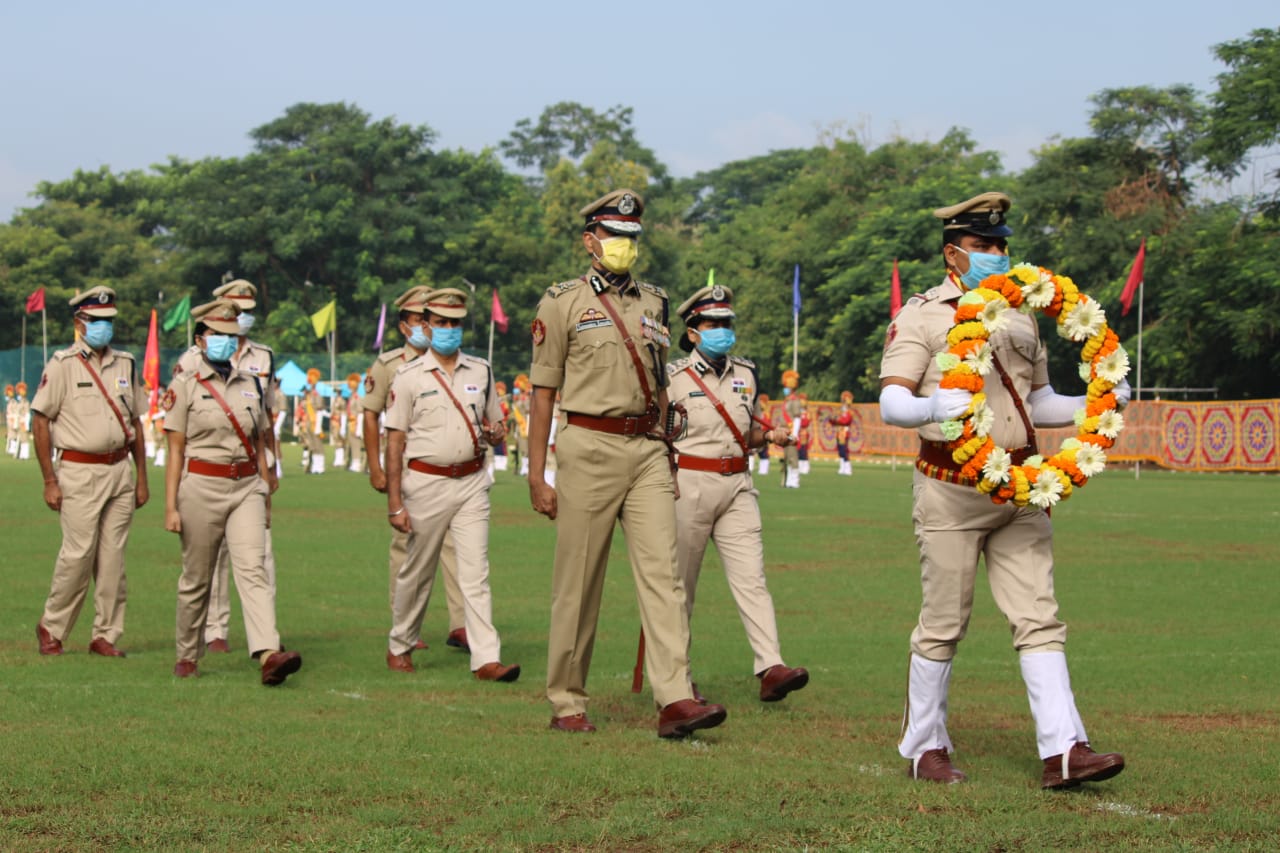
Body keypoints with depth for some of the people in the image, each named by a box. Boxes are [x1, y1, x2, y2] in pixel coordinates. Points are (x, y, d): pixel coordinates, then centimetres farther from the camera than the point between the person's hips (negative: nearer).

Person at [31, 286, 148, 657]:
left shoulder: (125, 364, 13)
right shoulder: (62, 365, -4)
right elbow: (40, 421, -5)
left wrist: (141, 476, 13)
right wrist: (50, 481, -9)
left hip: (120, 470, 5)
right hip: (80, 473, -5)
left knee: (113, 557, 3)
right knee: (78, 554, -9)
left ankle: (105, 635, 10)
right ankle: (51, 628, 9)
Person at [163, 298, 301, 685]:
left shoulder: (251, 384, 11)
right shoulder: (185, 385, 1)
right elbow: (175, 451, -1)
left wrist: (267, 495, 15)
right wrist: (171, 507, -6)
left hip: (247, 486, 2)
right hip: (201, 486, -2)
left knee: (253, 567, -14)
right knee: (197, 577, 7)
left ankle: (269, 654, -29)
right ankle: (187, 656, 24)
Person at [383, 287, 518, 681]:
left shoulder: (481, 371, 11)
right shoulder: (409, 376, -1)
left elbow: (494, 424, 20)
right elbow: (394, 441, -2)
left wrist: (496, 433, -7)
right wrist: (395, 504, -7)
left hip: (472, 481, 2)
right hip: (426, 482, -2)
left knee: (475, 572, -6)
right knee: (417, 573, 8)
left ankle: (487, 658, -12)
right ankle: (400, 646, 27)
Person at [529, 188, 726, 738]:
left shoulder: (653, 303, 16)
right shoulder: (563, 302, 1)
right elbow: (543, 393, -1)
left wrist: (668, 462, 18)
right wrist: (537, 476, -5)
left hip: (648, 450, 4)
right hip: (590, 448, -4)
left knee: (662, 571, -8)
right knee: (578, 583, 1)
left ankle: (675, 701, -14)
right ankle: (566, 703, 12)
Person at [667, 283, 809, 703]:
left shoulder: (746, 374, 13)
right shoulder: (674, 376, -1)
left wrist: (771, 436, 1)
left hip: (737, 484, 3)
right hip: (689, 483, -3)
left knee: (751, 576, -8)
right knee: (680, 581, 5)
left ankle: (771, 668, -18)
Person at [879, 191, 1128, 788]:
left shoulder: (1020, 317, 18)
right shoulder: (921, 316, -1)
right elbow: (891, 403, -11)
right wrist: (934, 406, -33)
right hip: (953, 491, -5)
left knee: (1039, 619, -2)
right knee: (943, 624, 1)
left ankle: (1063, 751, -6)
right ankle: (924, 748, 14)